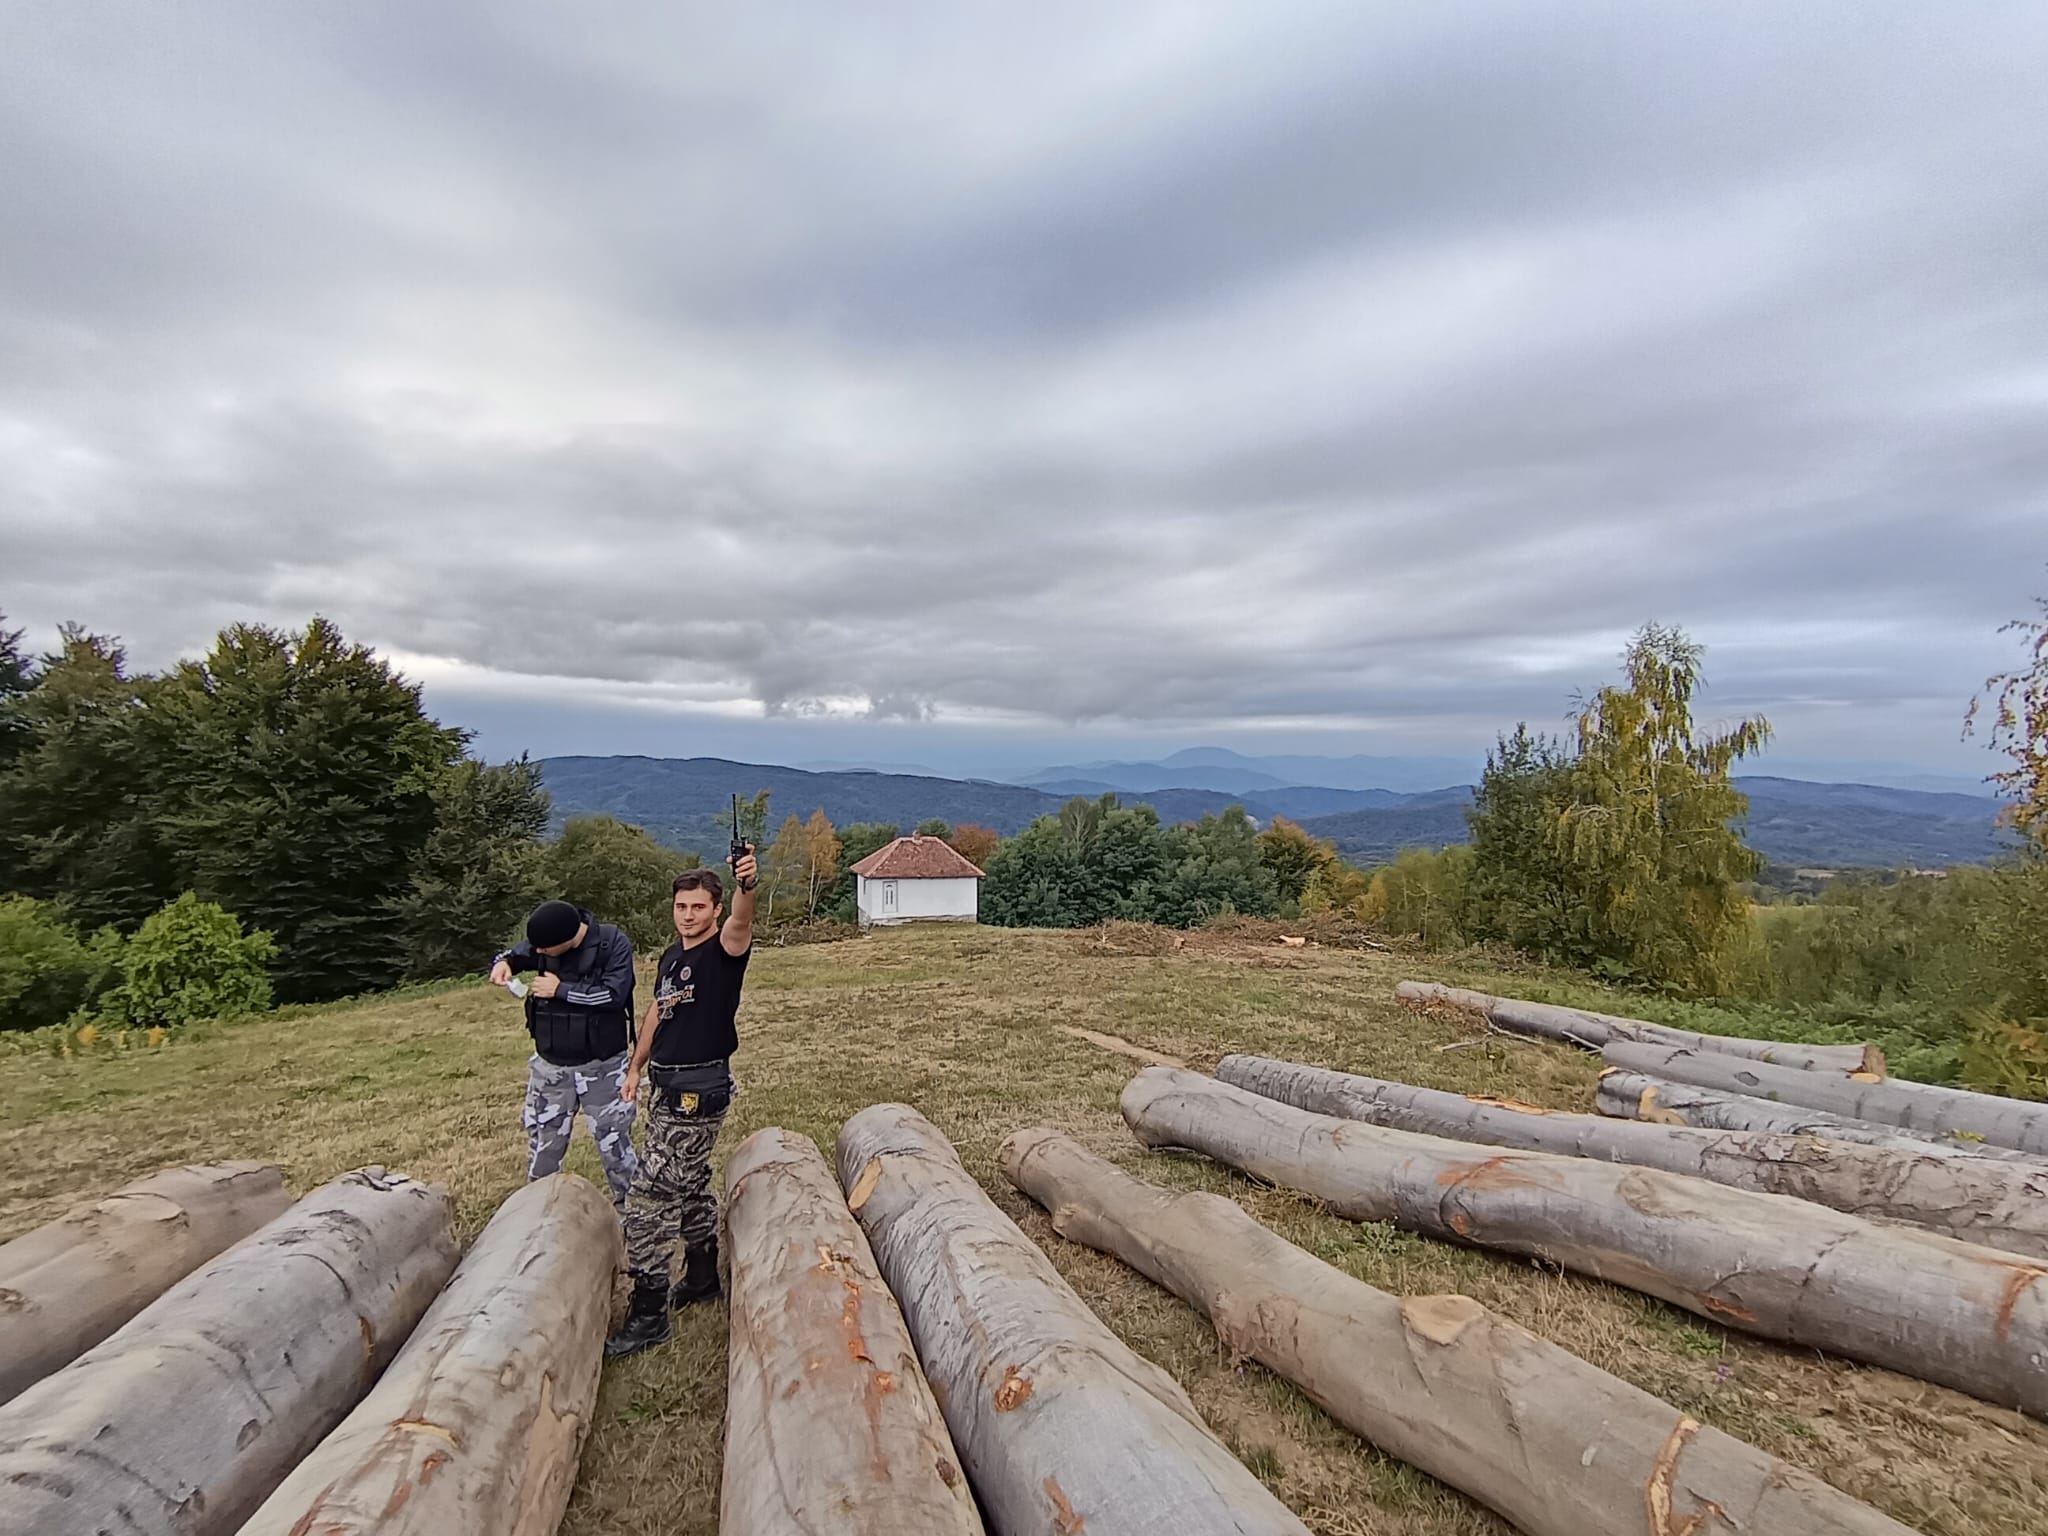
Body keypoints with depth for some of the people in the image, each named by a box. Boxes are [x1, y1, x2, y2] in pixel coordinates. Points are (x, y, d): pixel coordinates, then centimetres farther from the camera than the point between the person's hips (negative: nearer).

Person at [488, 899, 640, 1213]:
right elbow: (516, 954, 11)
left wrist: (561, 990, -21)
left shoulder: (613, 943, -20)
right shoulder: (543, 943, -6)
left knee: (613, 1143, 6)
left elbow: (615, 994, -26)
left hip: (601, 1065, -4)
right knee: (543, 1142, 17)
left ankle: (630, 1209, 24)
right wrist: (503, 963, -12)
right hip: (551, 1063, 4)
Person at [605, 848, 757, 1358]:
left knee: (650, 1198, -6)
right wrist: (636, 1068, 21)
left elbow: (741, 923, -39)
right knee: (689, 1185, 21)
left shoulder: (725, 949, -15)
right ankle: (703, 1276, 37)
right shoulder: (671, 955, 9)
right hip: (665, 1085, 9)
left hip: (699, 1090, -9)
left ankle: (649, 1313, 6)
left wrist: (746, 886, -59)